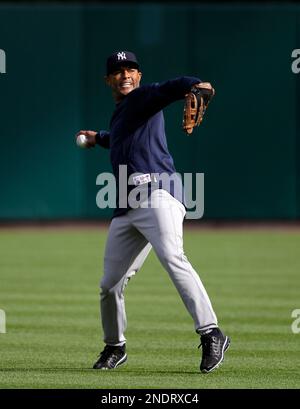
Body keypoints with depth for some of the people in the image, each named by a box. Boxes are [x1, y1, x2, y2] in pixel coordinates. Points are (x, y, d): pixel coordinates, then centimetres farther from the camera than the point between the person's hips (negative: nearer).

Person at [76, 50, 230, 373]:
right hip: (126, 208, 9)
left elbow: (170, 88, -21)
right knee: (110, 284, 11)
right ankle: (114, 348, 34)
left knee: (172, 257, -31)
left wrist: (196, 86, -43)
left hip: (156, 191, -9)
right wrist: (99, 139, 67)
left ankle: (211, 334, -38)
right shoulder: (120, 114, 27)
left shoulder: (144, 98, 3)